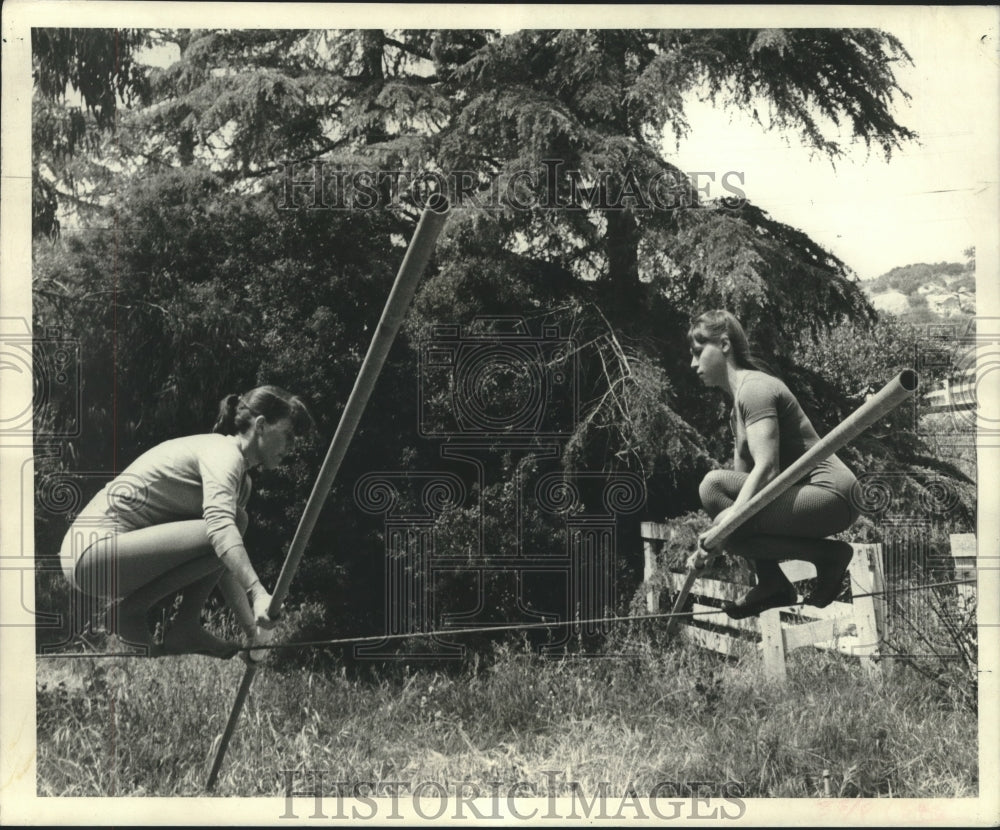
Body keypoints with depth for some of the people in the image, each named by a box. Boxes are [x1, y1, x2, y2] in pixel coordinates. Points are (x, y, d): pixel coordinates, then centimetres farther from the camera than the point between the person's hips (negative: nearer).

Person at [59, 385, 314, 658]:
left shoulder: (242, 479, 17)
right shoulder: (223, 452, -12)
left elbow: (227, 565, 20)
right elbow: (220, 526, -32)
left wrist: (254, 633, 12)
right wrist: (258, 593, -43)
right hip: (96, 548, -10)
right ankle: (133, 613, -10)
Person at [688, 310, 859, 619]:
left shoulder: (755, 388, -12)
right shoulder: (738, 401, 19)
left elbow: (766, 468, -24)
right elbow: (741, 482, 17)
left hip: (832, 493, -10)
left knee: (728, 526, -22)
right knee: (715, 484, 2)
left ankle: (827, 554, -7)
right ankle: (772, 584, 2)